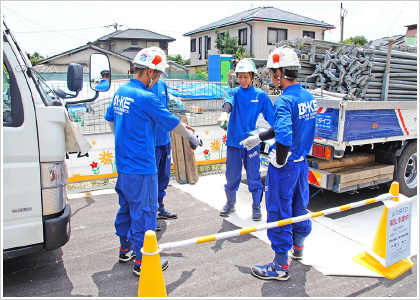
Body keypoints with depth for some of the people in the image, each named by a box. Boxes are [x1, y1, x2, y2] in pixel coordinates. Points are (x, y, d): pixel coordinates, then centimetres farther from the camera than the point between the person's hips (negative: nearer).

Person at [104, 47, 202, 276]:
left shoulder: (120, 92, 7)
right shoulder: (146, 98, -19)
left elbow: (110, 119, 21)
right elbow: (172, 123, -11)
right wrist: (192, 138, 4)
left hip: (123, 164, 9)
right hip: (141, 167, -9)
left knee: (127, 206, 21)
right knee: (144, 211, 2)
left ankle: (125, 249, 36)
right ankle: (142, 261, 14)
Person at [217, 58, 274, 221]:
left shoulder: (260, 95, 2)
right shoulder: (234, 92, 3)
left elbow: (271, 118, 4)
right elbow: (228, 102, -21)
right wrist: (224, 113, -42)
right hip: (234, 140, 1)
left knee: (254, 175, 4)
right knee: (232, 174, 10)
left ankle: (256, 206, 22)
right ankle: (230, 203, 30)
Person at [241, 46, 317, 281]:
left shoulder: (285, 100, -22)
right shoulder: (309, 97, 6)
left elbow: (284, 135, -37)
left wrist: (279, 161, -20)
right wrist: (259, 137, 19)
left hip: (285, 167, -9)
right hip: (302, 163, 9)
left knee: (279, 213, 4)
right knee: (299, 207, 23)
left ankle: (281, 267, 17)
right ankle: (298, 248, 45)